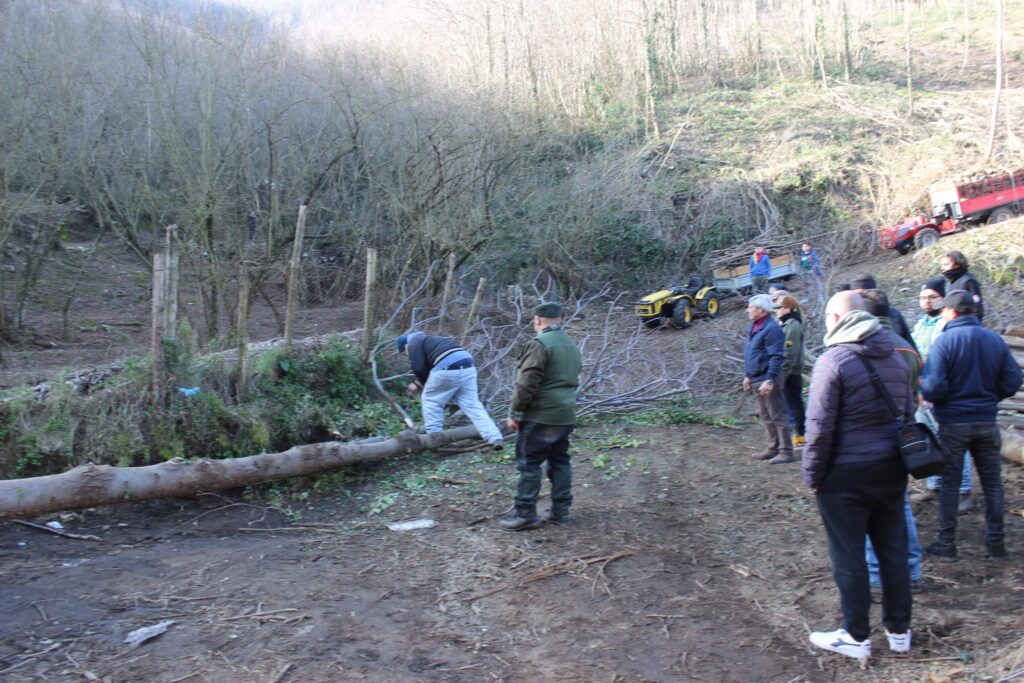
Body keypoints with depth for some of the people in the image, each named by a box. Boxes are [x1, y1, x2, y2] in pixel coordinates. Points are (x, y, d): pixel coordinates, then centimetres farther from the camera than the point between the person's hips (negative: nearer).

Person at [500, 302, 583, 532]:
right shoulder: (572, 345, 15)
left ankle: (525, 514, 0)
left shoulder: (539, 344, -15)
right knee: (560, 461, 13)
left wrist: (516, 413, -12)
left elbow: (526, 384, -19)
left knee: (529, 463, -3)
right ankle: (560, 510, 17)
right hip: (565, 415, 9)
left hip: (540, 417, -9)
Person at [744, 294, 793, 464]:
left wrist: (769, 380, -24)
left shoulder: (772, 328, -17)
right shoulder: (753, 326, 13)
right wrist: (747, 375, 21)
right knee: (765, 416, 16)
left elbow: (776, 357, -21)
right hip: (756, 379, 10)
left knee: (777, 416, -4)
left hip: (768, 380, -10)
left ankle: (786, 451, 3)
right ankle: (773, 448, 26)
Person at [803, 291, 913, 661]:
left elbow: (820, 426, -17)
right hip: (891, 468, 7)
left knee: (849, 556, 5)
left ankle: (856, 637, 16)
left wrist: (812, 474, -7)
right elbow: (909, 413, 15)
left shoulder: (833, 360, -16)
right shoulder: (895, 357, 8)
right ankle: (899, 630, 27)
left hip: (846, 474, -7)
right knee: (893, 548, 16)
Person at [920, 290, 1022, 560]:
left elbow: (934, 385, -21)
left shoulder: (945, 341, -15)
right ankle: (996, 542, 19)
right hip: (987, 422, 4)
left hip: (953, 423, -3)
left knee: (949, 482, 7)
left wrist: (923, 393, 0)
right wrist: (988, 396, 14)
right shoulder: (995, 340, -1)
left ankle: (946, 543, 12)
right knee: (992, 482, 13)